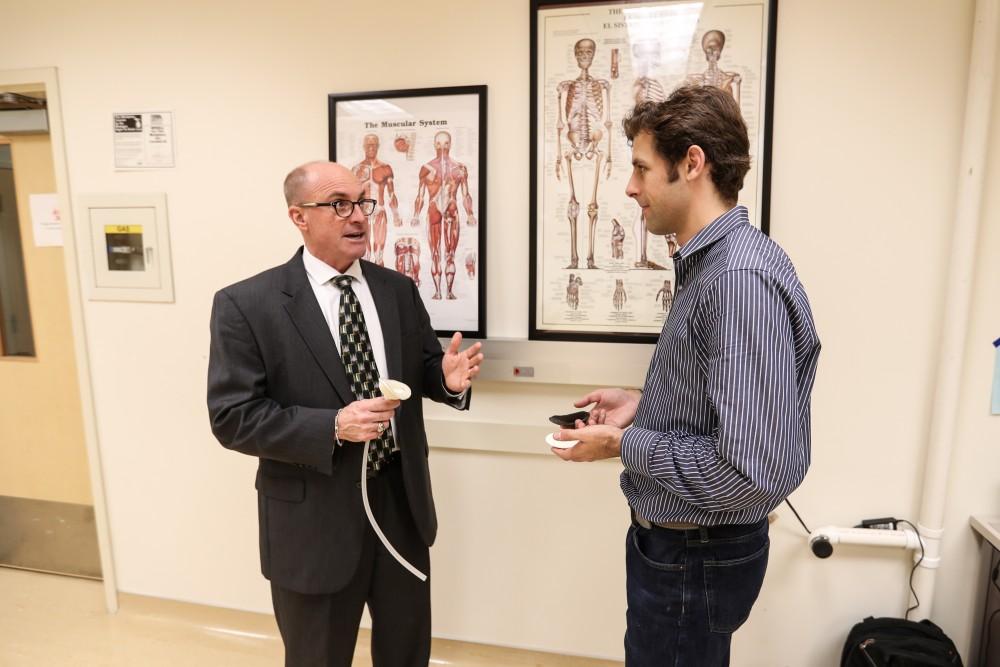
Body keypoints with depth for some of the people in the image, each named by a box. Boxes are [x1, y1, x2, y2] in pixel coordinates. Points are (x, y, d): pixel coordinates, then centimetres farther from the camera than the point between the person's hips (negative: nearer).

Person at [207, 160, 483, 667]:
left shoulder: (398, 290, 2)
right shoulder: (246, 304, -12)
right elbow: (232, 418, -14)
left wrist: (448, 378, -15)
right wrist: (333, 426, -26)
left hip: (401, 502, 4)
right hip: (315, 516, -3)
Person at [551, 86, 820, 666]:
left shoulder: (742, 279, -27)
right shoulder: (709, 264, 5)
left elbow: (750, 471, -30)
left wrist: (625, 444, -19)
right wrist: (643, 405, 1)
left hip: (694, 557, -9)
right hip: (674, 538, 9)